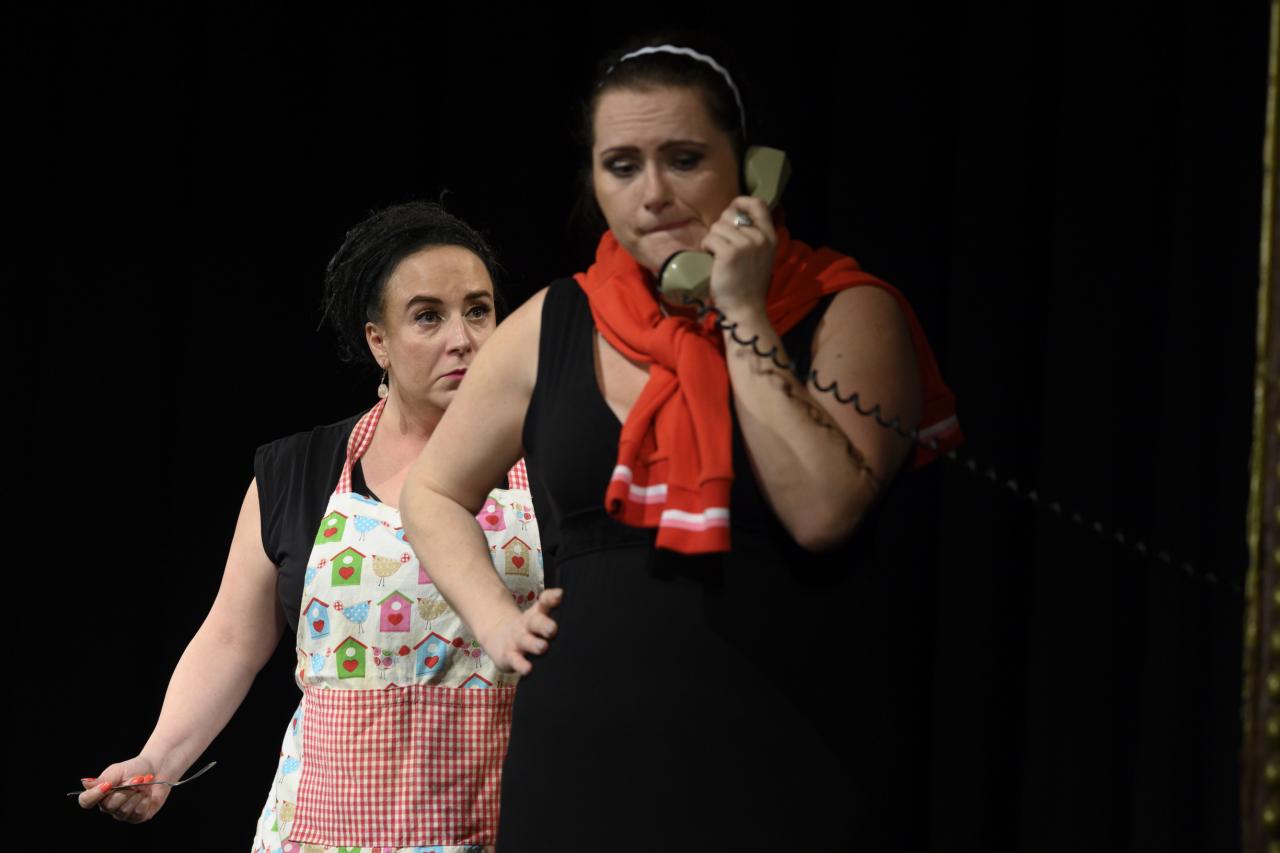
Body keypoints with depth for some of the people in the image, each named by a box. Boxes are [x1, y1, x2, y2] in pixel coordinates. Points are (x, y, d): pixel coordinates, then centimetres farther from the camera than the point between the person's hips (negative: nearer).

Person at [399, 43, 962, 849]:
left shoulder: (844, 313, -1)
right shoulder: (553, 328, 7)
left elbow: (823, 511, -17)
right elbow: (433, 492, 20)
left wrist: (744, 318, -12)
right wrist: (497, 621, 5)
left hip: (772, 777, -2)